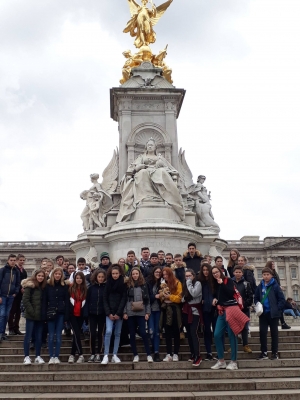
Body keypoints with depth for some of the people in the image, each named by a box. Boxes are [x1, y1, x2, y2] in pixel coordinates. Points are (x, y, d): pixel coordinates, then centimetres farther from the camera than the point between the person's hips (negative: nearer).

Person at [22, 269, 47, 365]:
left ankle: (38, 356, 14)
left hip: (40, 315, 6)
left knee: (39, 336, 8)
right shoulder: (30, 285, -6)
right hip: (31, 315, -6)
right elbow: (25, 300, -12)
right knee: (28, 336, -1)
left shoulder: (43, 287, 12)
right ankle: (26, 357, 4)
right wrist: (32, 312, -14)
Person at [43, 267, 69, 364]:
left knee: (58, 336, 4)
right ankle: (51, 356, 10)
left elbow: (67, 301, 2)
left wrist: (66, 315, -6)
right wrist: (45, 314, -7)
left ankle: (57, 356, 11)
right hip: (51, 313, 0)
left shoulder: (65, 286, 4)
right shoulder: (48, 285, 3)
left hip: (61, 313, 0)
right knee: (51, 335, 3)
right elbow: (44, 300, 1)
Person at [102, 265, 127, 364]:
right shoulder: (108, 283, 4)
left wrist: (118, 313, -10)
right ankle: (106, 355, -11)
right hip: (110, 312, 0)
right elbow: (105, 299, 2)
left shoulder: (123, 284, 1)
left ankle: (115, 355, 12)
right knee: (108, 331, -14)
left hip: (119, 313, 0)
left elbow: (124, 299, -3)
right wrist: (109, 313, -7)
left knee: (117, 333, 5)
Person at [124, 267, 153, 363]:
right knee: (132, 334, 5)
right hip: (130, 313, 1)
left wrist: (147, 312, -2)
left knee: (143, 333, -9)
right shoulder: (128, 285, 5)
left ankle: (149, 354, -1)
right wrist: (125, 312, -3)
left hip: (141, 313, -1)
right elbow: (125, 299, 4)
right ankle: (135, 355, 15)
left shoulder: (144, 285, 6)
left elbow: (147, 299, 5)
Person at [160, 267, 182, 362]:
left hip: (174, 310, -5)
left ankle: (175, 354, 9)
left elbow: (179, 298, -11)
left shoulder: (177, 283, -6)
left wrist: (169, 296, -18)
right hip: (166, 310, 5)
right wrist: (161, 296, -1)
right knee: (167, 333, 4)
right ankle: (168, 354, 6)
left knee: (176, 332, 3)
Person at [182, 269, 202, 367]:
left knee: (194, 333, -14)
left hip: (195, 311, -6)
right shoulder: (185, 284, 14)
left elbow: (194, 294, -21)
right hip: (186, 311, 6)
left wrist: (189, 283, -13)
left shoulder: (198, 283, -5)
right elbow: (183, 297, 14)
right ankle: (192, 354, 16)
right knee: (189, 334, 7)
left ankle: (197, 356, -13)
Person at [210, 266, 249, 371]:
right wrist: (215, 299, 7)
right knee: (217, 335, -1)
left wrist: (222, 283, -15)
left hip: (231, 308, -7)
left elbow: (231, 292, -19)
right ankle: (221, 361, 10)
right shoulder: (216, 284, 15)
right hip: (221, 311, 7)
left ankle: (233, 362, 3)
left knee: (232, 335, -4)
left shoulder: (228, 280, -3)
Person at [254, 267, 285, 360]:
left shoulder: (275, 286, -8)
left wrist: (277, 309, -13)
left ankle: (275, 353, 14)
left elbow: (282, 299, -8)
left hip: (273, 314, -3)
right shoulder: (260, 286, 4)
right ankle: (264, 352, 11)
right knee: (262, 332, 2)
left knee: (274, 332, 6)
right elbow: (256, 298, 14)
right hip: (263, 313, 3)